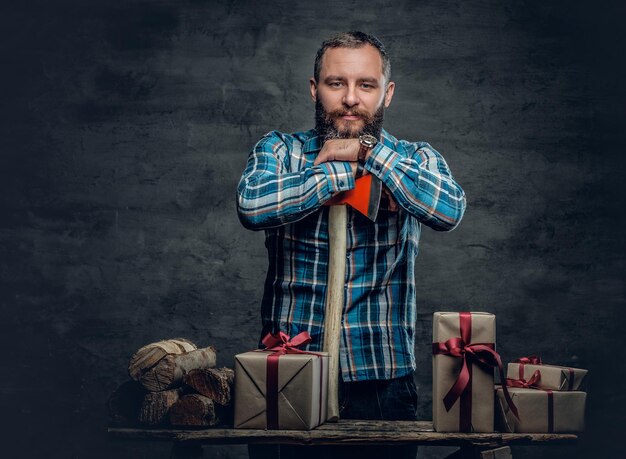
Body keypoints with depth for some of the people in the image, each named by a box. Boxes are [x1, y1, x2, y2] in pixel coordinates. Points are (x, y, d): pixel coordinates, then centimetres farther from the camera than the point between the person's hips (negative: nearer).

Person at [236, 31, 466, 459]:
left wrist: (368, 151, -14)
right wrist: (350, 172, -16)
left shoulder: (414, 159, 4)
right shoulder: (279, 150, 4)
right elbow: (253, 205, -19)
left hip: (383, 380, 0)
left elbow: (448, 211, -18)